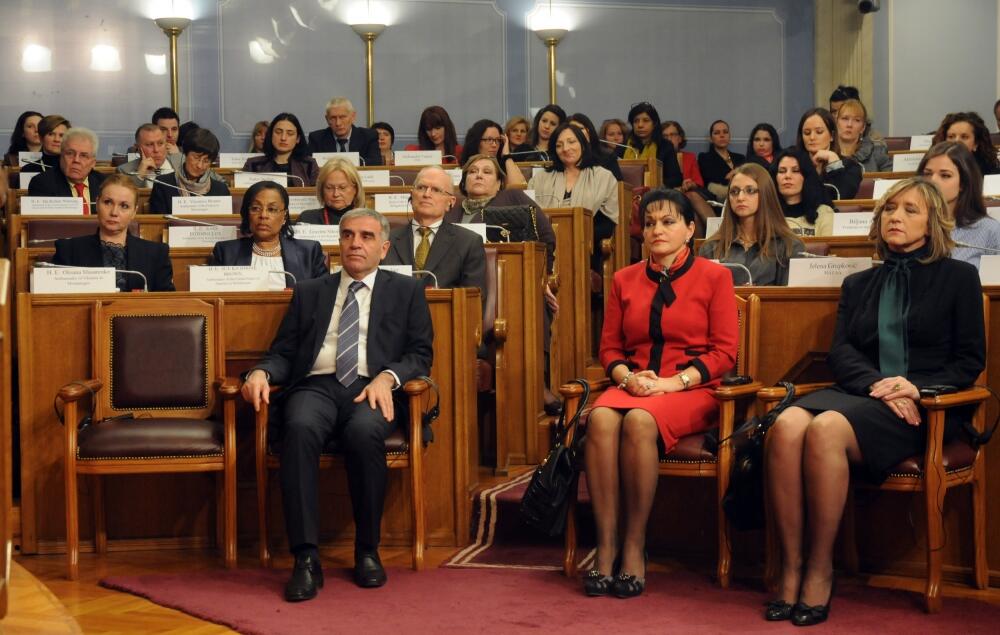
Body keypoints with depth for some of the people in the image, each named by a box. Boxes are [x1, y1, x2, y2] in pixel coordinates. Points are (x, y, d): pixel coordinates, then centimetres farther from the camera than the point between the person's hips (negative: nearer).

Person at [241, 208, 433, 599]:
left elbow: (421, 354, 10)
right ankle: (306, 559, -34)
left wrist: (387, 377, -10)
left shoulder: (406, 291, 19)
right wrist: (262, 372, -6)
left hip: (372, 390, -1)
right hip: (316, 387, 1)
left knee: (364, 433, -37)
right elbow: (283, 352, 18)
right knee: (300, 429, -35)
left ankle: (367, 551, -20)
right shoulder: (309, 292, 24)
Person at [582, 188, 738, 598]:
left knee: (639, 421, -36)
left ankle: (634, 546, -26)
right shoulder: (625, 280, 16)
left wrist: (673, 381, -13)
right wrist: (628, 377, -6)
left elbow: (724, 352, 0)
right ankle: (606, 545, -30)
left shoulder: (713, 276, 5)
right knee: (601, 419, -33)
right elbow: (609, 347, 16)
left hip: (692, 390, -3)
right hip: (633, 386, 3)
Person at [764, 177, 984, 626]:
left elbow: (970, 360, 7)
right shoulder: (858, 284, 24)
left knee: (826, 429, -36)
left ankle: (820, 571, -27)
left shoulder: (959, 277, 13)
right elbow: (840, 353, 11)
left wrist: (916, 387, -11)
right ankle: (790, 567, -27)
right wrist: (877, 384, -11)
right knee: (786, 426, -32)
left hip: (924, 406, -4)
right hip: (858, 394, 4)